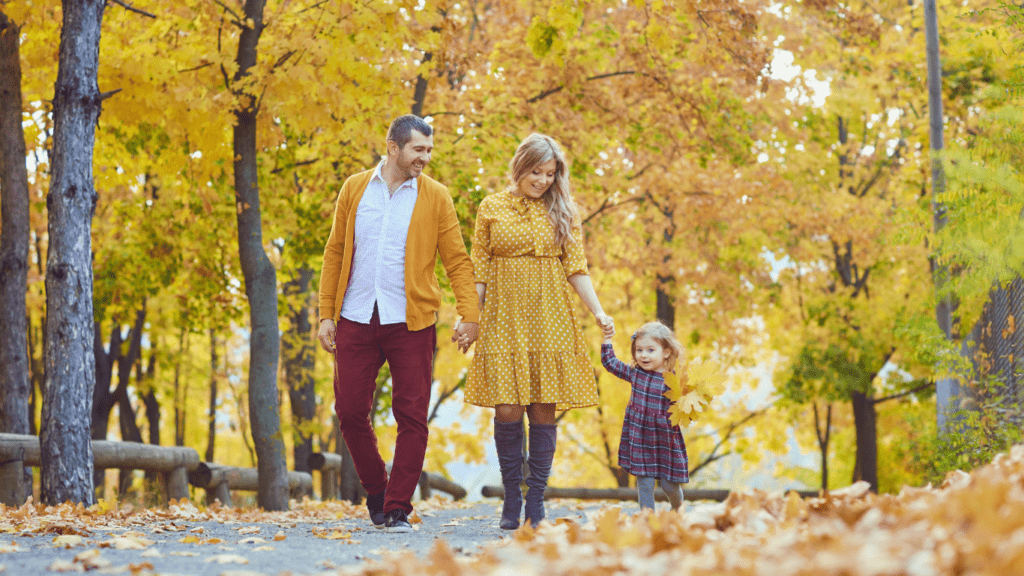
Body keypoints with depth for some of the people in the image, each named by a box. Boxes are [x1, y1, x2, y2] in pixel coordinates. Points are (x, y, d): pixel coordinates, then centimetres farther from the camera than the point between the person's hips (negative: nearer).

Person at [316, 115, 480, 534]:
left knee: (412, 417, -3)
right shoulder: (354, 189, 7)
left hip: (410, 323, -1)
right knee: (350, 411, 2)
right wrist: (326, 314, 4)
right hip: (356, 320, 2)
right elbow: (335, 253, 10)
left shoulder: (435, 197, 3)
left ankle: (397, 509, 5)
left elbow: (457, 260, 1)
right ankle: (376, 490, 24)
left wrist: (470, 315, -10)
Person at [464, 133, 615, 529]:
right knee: (508, 410, -7)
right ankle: (511, 499, 6)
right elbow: (479, 271, 6)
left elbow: (576, 269, 6)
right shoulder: (492, 208, 6)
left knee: (544, 411, -2)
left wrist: (598, 312, -7)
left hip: (550, 319, 1)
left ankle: (536, 502, 6)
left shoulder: (563, 212, 9)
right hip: (504, 317, -1)